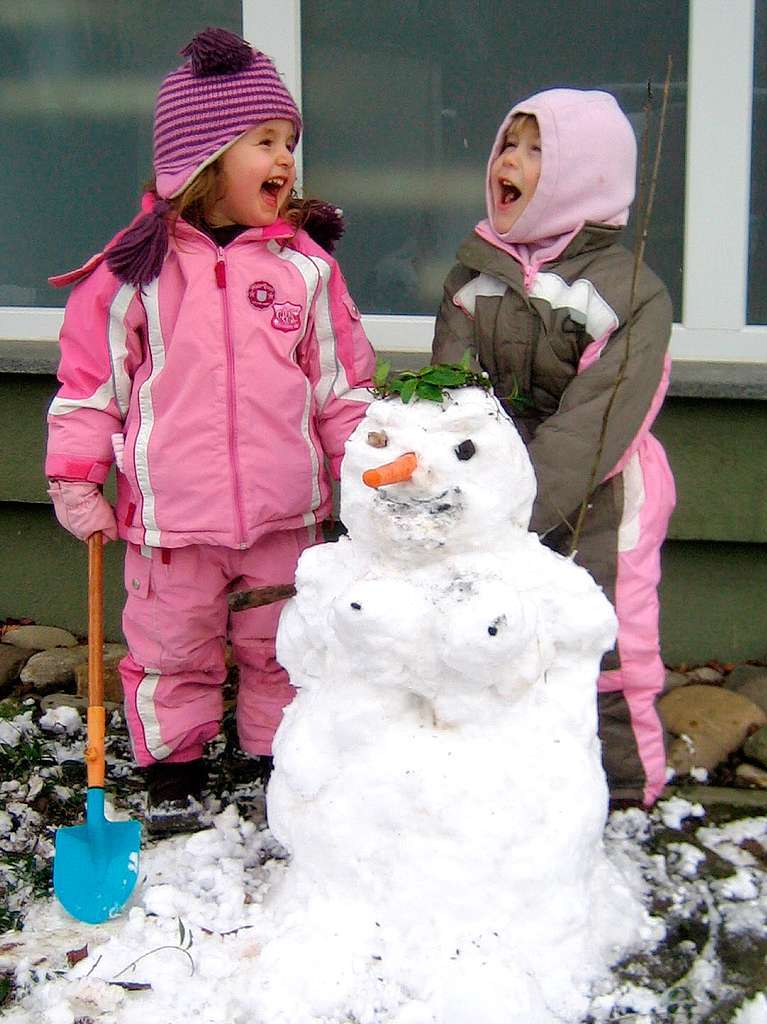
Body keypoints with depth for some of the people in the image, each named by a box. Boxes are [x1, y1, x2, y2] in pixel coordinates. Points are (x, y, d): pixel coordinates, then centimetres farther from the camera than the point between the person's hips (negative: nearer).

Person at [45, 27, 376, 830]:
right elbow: (91, 379, 0)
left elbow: (342, 380, 6)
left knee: (282, 649, 16)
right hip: (171, 515, -1)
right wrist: (76, 481, -1)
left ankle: (283, 759, 35)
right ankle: (171, 768, 33)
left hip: (283, 513, 2)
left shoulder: (305, 264, 1)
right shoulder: (137, 266, -5)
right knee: (170, 651, 14)